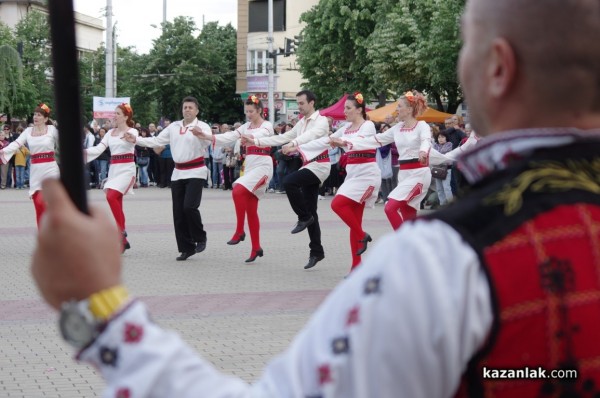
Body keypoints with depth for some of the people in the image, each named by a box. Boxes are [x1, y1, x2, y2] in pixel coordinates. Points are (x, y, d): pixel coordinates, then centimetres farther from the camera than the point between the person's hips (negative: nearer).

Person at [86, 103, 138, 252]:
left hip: (126, 169, -7)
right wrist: (85, 151, -13)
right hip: (113, 169, 7)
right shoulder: (110, 133, 13)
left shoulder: (132, 131, -5)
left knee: (111, 196, -25)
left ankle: (121, 230, -16)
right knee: (117, 202, 7)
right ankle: (122, 240, 14)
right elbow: (99, 148, 4)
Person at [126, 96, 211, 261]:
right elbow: (157, 141, 12)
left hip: (195, 173, -6)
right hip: (178, 173, 6)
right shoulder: (173, 127, 11)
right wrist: (136, 140, 3)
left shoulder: (202, 126, -5)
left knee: (189, 207, -20)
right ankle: (186, 248, 14)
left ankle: (200, 238, 3)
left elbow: (209, 141, -24)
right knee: (178, 212, 5)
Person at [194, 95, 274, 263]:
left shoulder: (267, 125, -5)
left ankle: (239, 231, -17)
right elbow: (229, 137, 3)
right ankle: (256, 247, 12)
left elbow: (259, 135, -27)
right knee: (251, 209, 6)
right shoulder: (246, 127, 14)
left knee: (238, 191, -28)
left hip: (263, 165, -8)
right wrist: (207, 137, -11)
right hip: (250, 165, 8)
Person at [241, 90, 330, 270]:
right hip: (308, 166, 8)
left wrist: (293, 143, -48)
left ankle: (304, 217, -11)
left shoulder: (321, 121, -9)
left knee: (289, 181, -29)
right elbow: (282, 138, 12)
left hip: (319, 165, -8)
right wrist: (256, 141, 4)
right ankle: (316, 252, 10)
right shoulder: (301, 123, 16)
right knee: (310, 212, 6)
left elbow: (310, 135, -29)